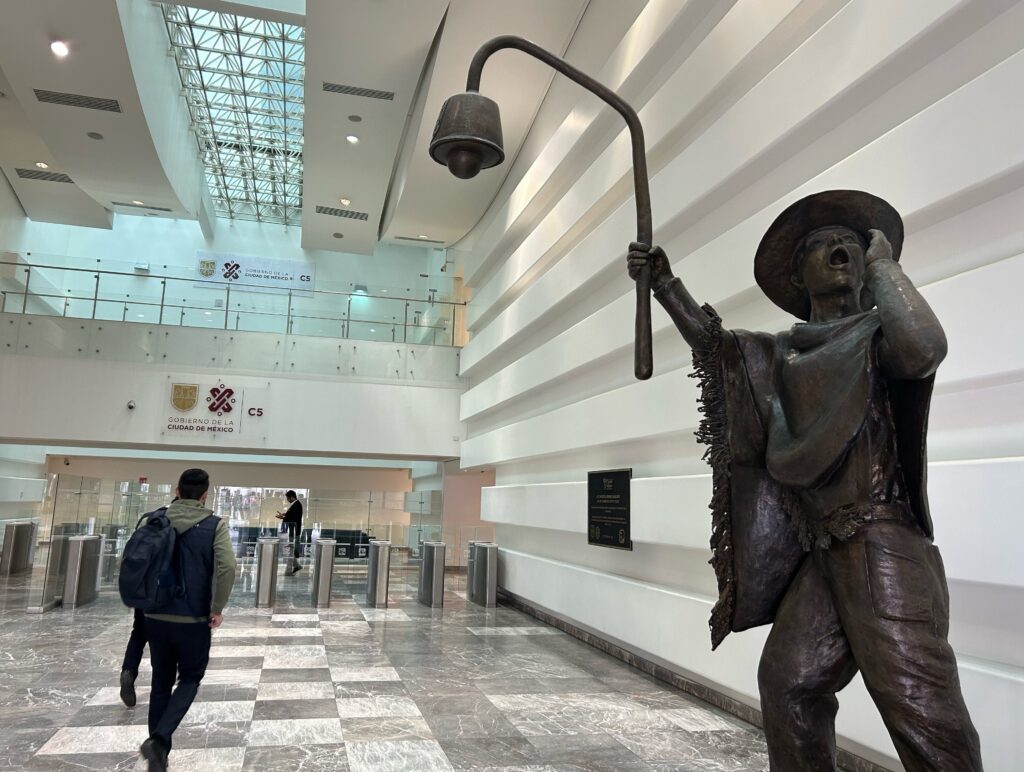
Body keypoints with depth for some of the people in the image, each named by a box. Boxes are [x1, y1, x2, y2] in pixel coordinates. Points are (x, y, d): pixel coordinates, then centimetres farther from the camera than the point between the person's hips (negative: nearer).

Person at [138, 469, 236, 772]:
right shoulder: (214, 525, -9)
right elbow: (226, 566, -22)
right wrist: (217, 608, -10)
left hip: (156, 616, 4)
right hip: (193, 619, -3)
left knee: (161, 683, 17)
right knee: (189, 680, 14)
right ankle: (158, 740, -5)